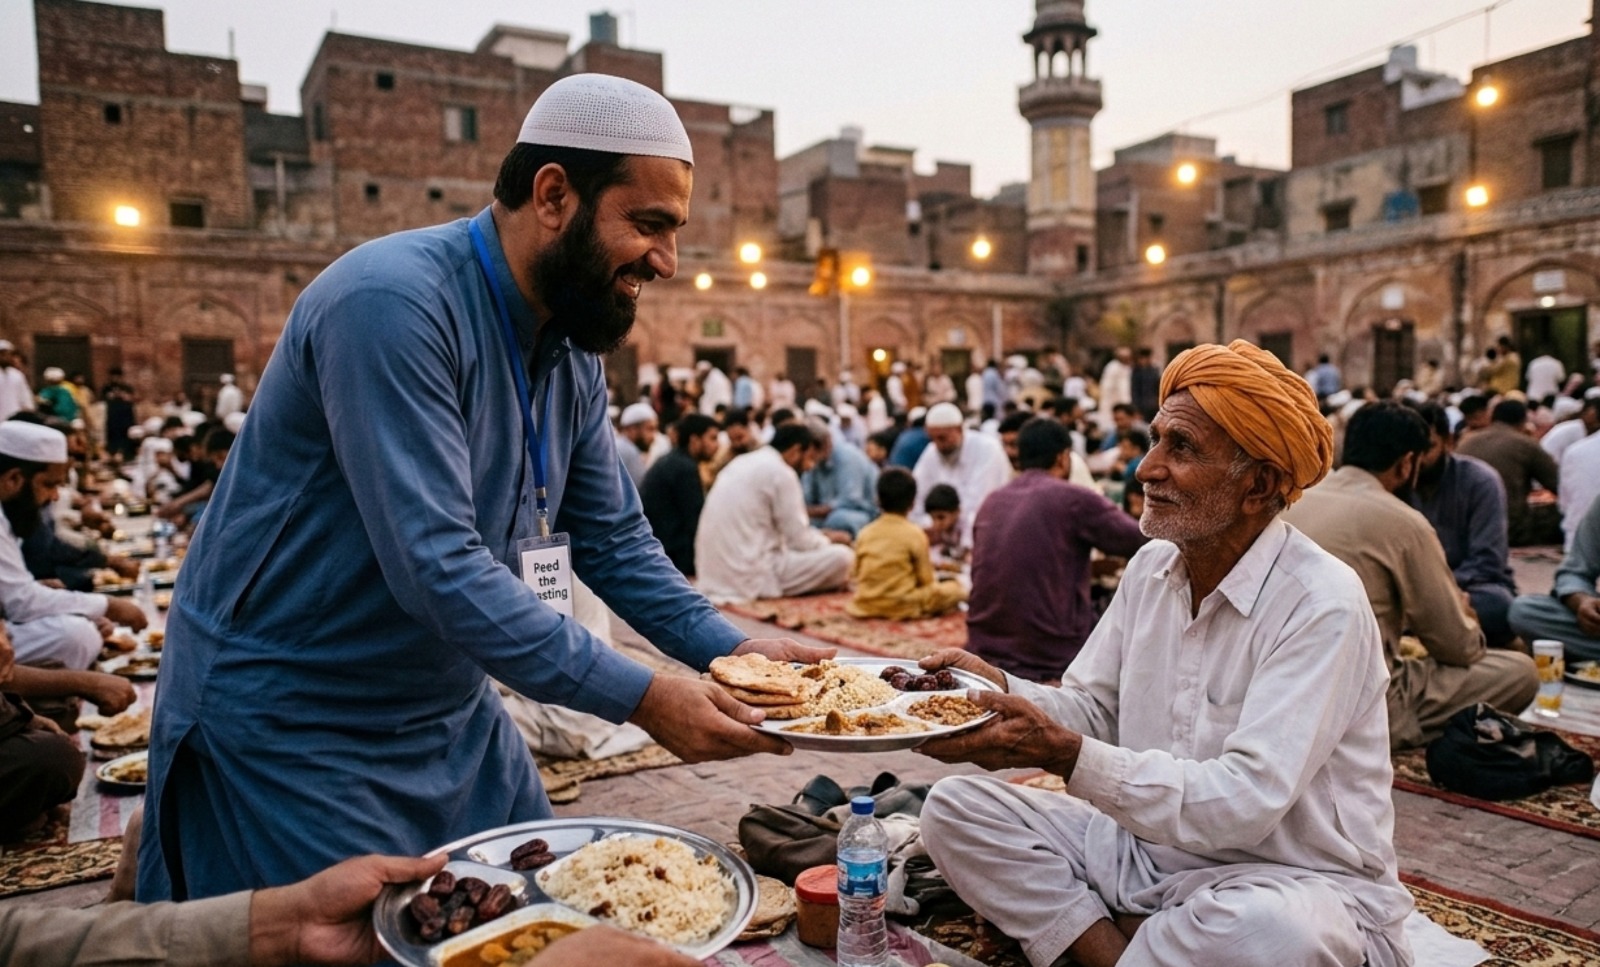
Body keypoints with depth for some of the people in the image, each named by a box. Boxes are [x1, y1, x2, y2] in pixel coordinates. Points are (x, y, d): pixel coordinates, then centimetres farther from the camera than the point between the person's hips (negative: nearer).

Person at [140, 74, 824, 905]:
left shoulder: (573, 351, 0)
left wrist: (733, 649, -9)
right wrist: (641, 697, -28)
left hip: (452, 710, 8)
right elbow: (436, 565, -32)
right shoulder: (394, 302, -26)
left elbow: (613, 542, 4)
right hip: (291, 722, -7)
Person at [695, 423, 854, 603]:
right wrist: (827, 539, 11)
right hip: (751, 576, -9)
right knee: (842, 556, -10)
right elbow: (799, 540, -10)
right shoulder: (781, 472, -11)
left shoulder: (743, 463, 16)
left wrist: (819, 536, 22)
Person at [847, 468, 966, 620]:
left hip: (865, 605, 3)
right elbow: (925, 581, -4)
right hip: (903, 606, -3)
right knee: (955, 588, 12)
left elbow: (855, 573, 9)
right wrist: (933, 579, 19)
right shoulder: (915, 534, -7)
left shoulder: (864, 533, 5)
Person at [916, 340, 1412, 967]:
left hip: (1295, 882, -6)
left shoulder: (1322, 605, -20)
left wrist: (1066, 755, -33)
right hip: (1150, 846, 6)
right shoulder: (1152, 567, 2)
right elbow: (1094, 709, 6)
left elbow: (1245, 803, -27)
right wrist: (1001, 688, -13)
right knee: (956, 809, -5)